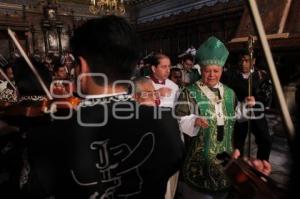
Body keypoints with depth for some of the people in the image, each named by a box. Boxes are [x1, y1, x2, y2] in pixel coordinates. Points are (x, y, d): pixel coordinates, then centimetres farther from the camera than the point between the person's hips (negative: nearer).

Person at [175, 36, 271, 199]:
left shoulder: (229, 93, 8)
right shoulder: (189, 93, -7)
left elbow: (233, 118, 17)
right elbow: (178, 120, -13)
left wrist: (244, 106, 2)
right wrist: (194, 121, -31)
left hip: (224, 155, 5)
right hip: (199, 156, -4)